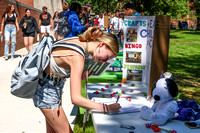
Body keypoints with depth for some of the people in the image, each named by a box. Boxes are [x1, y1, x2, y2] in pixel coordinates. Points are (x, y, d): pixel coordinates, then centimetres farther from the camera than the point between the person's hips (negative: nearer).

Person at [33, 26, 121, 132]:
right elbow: (76, 99, -35)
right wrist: (107, 108, -32)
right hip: (47, 90, -9)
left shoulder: (78, 40, -7)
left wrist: (79, 72, -2)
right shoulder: (77, 57, -31)